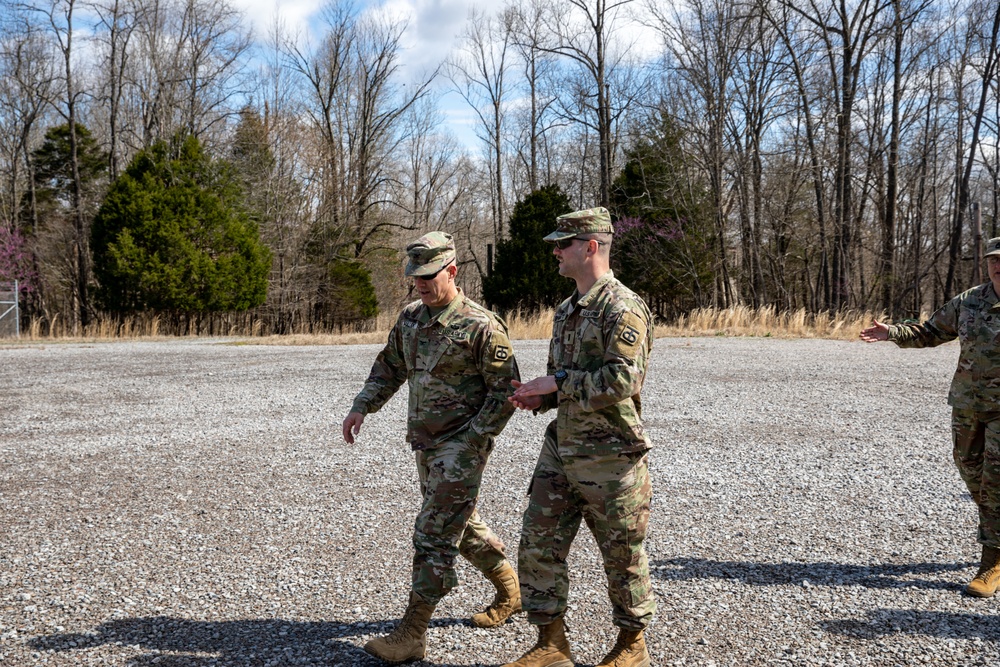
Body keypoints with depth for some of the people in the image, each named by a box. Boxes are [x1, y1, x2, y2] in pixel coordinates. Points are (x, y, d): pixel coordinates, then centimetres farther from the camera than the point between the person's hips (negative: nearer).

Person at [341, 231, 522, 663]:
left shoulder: (481, 327, -16)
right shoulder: (410, 319, 6)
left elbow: (505, 391, -14)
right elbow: (389, 369, 16)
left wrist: (470, 440, -17)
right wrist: (361, 408, 2)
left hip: (462, 445, -8)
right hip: (425, 444, 8)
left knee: (434, 534, -7)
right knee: (461, 524, 19)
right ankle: (510, 591, 39)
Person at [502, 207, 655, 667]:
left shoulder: (623, 308, -14)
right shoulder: (567, 310, 14)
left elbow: (623, 378, -25)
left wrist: (558, 381, -19)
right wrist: (540, 397, 3)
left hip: (609, 455, -8)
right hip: (561, 448, 8)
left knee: (622, 553, 7)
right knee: (538, 544, 7)